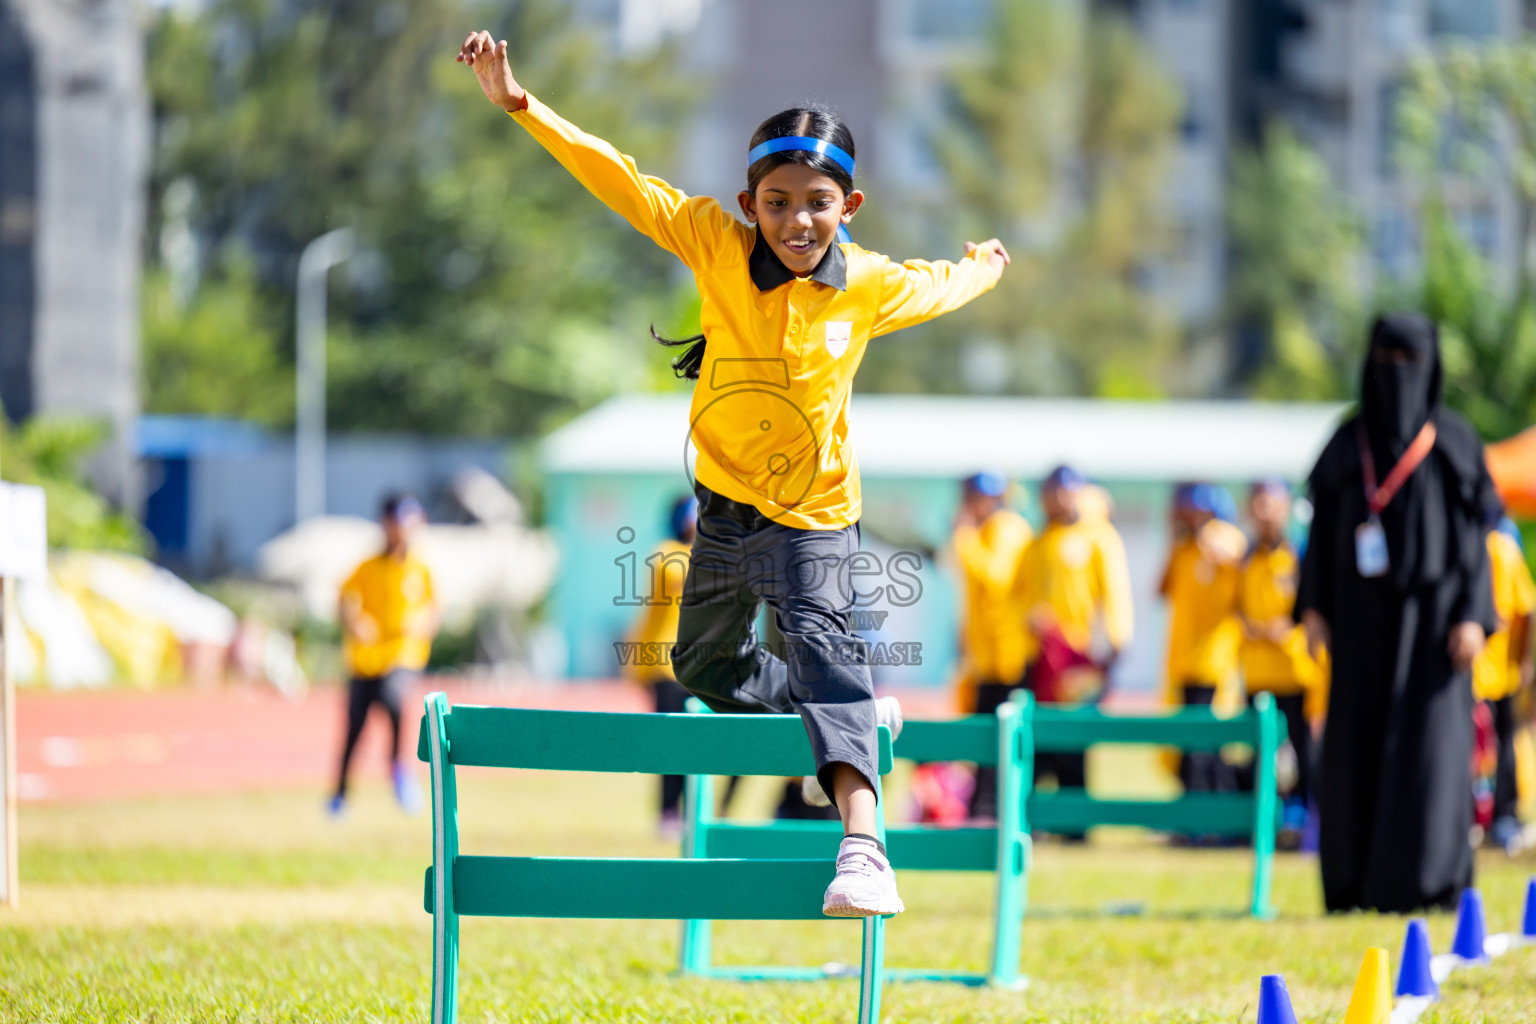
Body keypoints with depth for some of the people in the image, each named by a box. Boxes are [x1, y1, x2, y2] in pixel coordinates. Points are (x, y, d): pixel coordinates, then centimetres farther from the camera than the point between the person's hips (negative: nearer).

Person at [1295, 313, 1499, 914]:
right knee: (1357, 746, -1)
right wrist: (1314, 608, 0)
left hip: (1431, 609, -2)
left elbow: (1472, 532, -1)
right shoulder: (1348, 444, 8)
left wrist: (1473, 615, -10)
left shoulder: (1453, 442, 1)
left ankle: (1430, 881, -8)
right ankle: (1354, 883, 5)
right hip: (1364, 614, 3)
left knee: (1429, 740, -9)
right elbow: (1325, 526, 9)